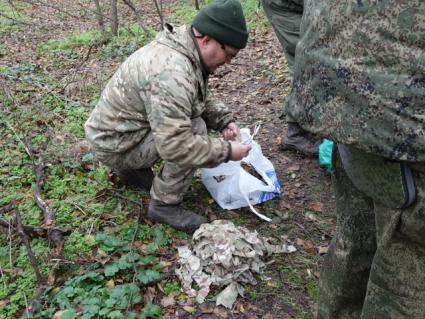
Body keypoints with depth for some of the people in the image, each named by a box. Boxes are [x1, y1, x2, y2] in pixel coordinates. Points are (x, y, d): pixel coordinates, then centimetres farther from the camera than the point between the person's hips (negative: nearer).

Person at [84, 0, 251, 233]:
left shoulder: (186, 49, 0)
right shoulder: (171, 73, -32)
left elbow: (202, 99, 15)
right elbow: (176, 146, -36)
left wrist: (224, 120, -2)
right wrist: (226, 151, -24)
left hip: (118, 126, 10)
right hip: (116, 142, -10)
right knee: (195, 131, -21)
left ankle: (132, 168, 17)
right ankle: (164, 205, -8)